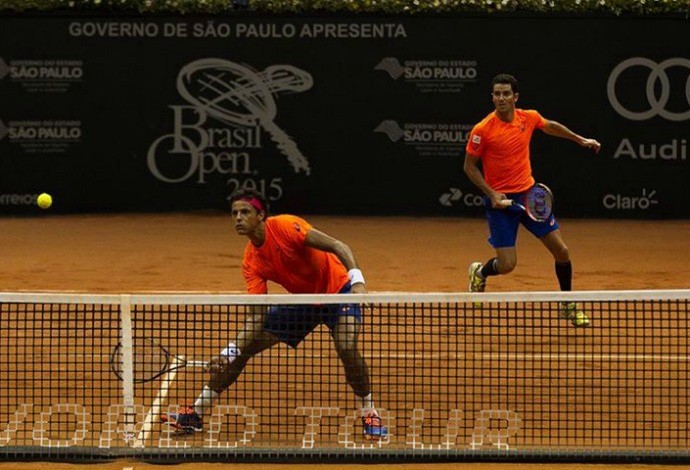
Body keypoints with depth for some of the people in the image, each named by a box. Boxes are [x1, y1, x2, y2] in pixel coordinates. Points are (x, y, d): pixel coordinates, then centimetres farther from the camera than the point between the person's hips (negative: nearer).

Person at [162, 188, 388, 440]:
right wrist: (232, 352, -23)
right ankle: (197, 413, 10)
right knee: (244, 346, -1)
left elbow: (338, 246, -29)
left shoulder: (285, 226, -26)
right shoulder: (251, 261, -9)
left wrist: (357, 279, -45)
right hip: (301, 302, 6)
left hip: (337, 289, -6)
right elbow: (257, 316, -11)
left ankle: (369, 413, -9)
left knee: (347, 347, -32)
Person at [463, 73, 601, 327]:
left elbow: (550, 126, 22)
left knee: (561, 251, 1)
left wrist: (580, 140, 26)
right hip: (500, 200, -5)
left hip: (529, 194, 5)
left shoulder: (529, 118, -2)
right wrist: (491, 194, -17)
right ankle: (480, 272, 29)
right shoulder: (482, 130, -17)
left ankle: (568, 305, 21)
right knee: (507, 265, -8)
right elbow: (469, 166, -7)